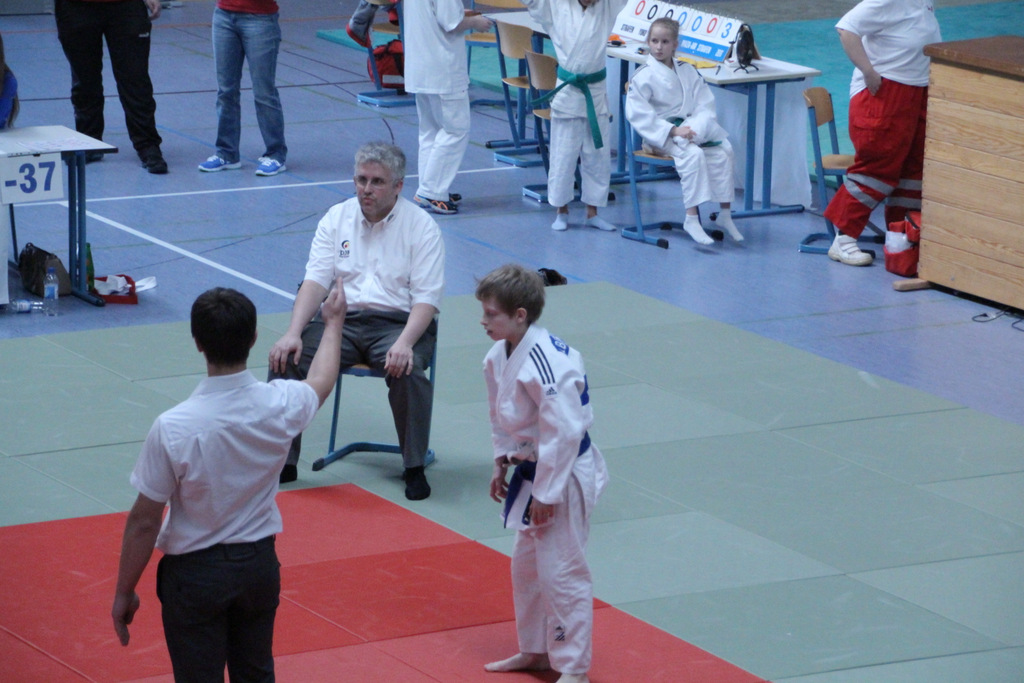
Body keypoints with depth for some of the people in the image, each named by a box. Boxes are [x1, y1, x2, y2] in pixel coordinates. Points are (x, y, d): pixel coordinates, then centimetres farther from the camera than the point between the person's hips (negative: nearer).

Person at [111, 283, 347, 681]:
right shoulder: (280, 406, -14)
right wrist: (333, 324, 32)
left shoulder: (172, 428, -25)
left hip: (195, 573, -4)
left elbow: (144, 521, -16)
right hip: (259, 563, 4)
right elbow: (320, 383, 13)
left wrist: (124, 593, -2)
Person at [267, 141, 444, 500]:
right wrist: (293, 333, -15)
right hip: (342, 318, 3)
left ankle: (415, 468, -17)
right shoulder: (337, 218, 10)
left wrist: (404, 342, -27)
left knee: (407, 370, -34)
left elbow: (427, 296, -8)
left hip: (398, 320, -3)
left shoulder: (421, 225, -1)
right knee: (286, 358, -21)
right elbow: (315, 280, 1)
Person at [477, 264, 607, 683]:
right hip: (529, 470, 10)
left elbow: (563, 432, -28)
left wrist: (546, 493, -23)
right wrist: (502, 463, 12)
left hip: (564, 477, -10)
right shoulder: (499, 357, 1)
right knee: (526, 565, 20)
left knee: (561, 572, -4)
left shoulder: (549, 364, -29)